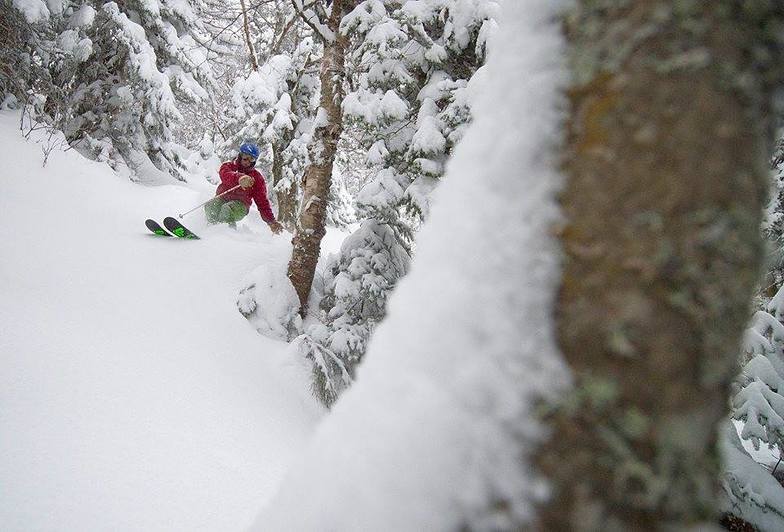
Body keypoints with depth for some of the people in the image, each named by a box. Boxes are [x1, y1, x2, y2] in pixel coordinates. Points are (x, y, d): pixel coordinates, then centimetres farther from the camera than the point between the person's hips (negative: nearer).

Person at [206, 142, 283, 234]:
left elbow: (262, 201, 6)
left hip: (240, 204, -1)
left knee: (226, 209, -35)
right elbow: (225, 175, -21)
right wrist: (239, 178, -45)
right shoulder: (229, 166, 6)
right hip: (222, 198, 1)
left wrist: (271, 221, -7)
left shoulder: (257, 177, 7)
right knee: (210, 206, -32)